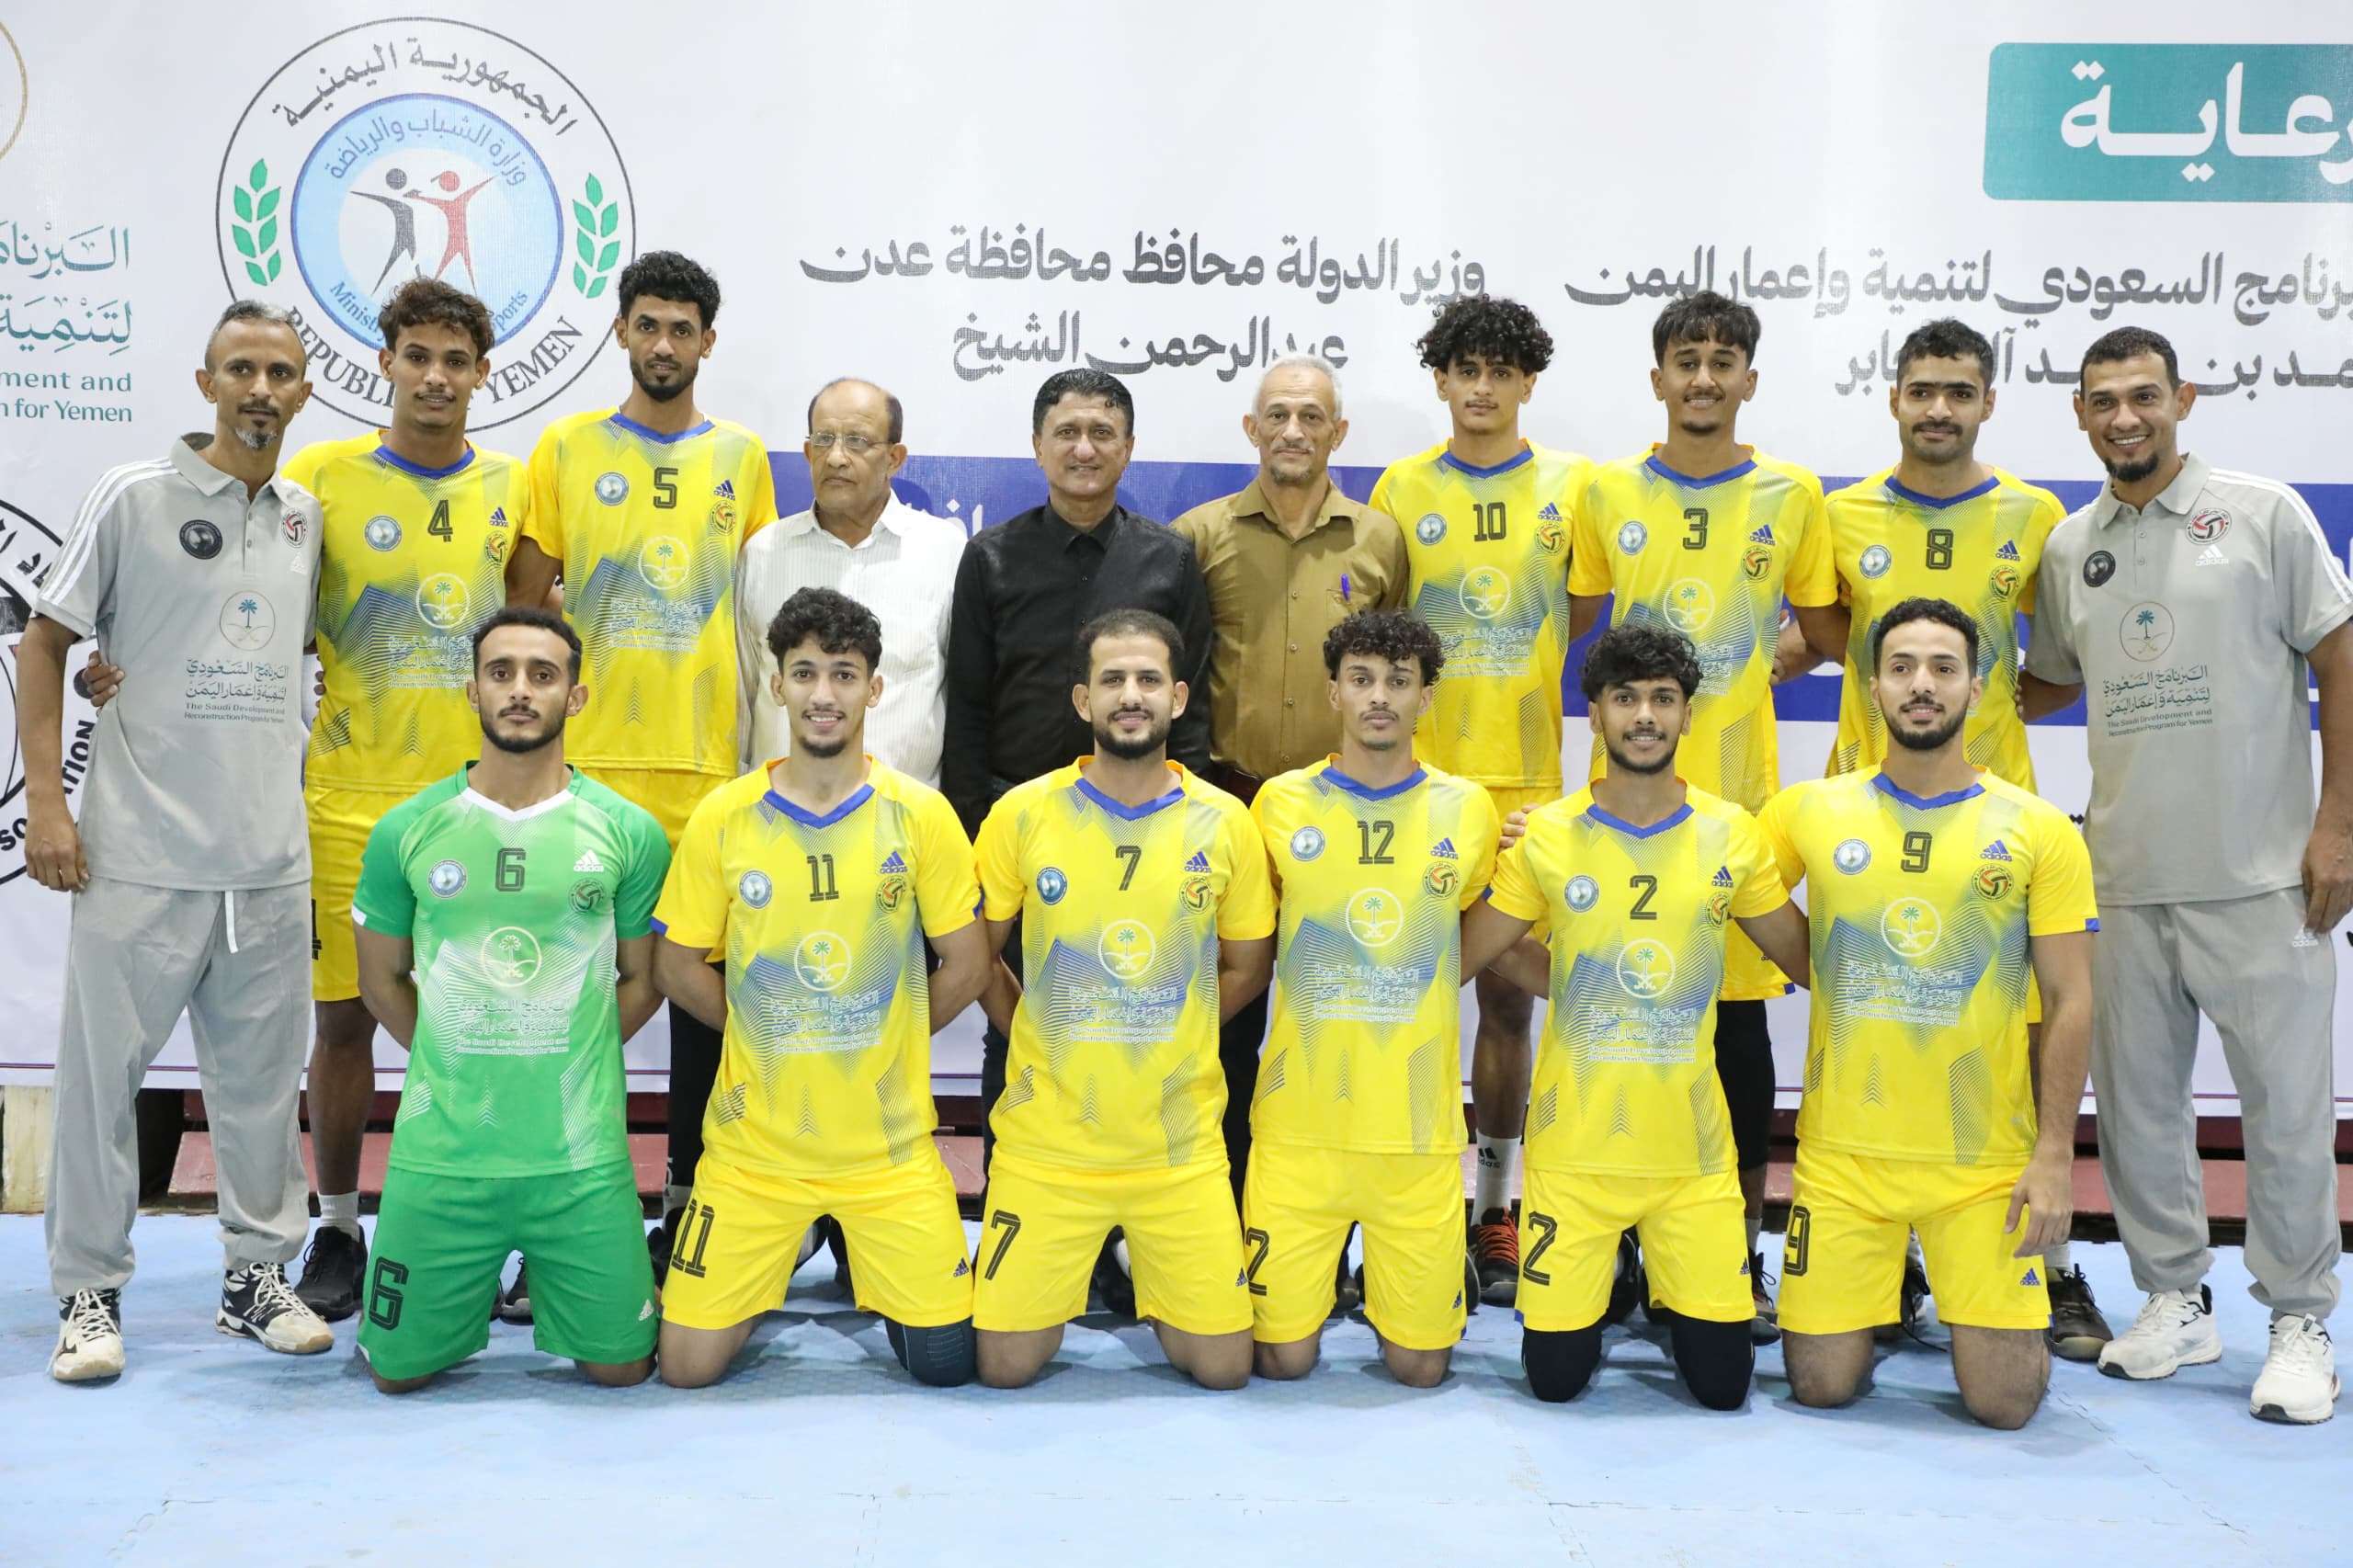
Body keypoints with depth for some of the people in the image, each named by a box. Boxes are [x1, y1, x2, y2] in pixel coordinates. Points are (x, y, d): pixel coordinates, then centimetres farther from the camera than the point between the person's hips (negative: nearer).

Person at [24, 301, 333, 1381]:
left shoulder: (307, 516, 10)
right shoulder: (134, 498, -2)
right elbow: (43, 643, -1)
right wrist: (45, 801, -8)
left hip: (271, 856, 4)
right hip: (141, 852, -4)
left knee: (261, 1076, 10)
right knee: (102, 1070, 3)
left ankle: (257, 1276, 22)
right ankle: (88, 1294, 15)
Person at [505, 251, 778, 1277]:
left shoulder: (741, 455, 10)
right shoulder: (566, 447, 5)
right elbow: (522, 603, 6)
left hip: (710, 761, 1)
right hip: (587, 756, -1)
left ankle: (690, 1192, 19)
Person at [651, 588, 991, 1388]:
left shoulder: (921, 815, -5)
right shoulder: (722, 818, -4)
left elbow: (965, 964, 1)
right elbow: (678, 966, 4)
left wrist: (881, 1045, 4)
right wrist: (770, 1036, 3)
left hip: (890, 1144, 0)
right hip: (754, 1143, 0)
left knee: (945, 1360, 0)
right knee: (687, 1368, -1)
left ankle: (883, 1272, 31)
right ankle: (776, 1259, 29)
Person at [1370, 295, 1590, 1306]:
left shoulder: (1572, 485, 6)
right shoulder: (1402, 488, 6)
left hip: (1527, 778, 0)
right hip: (1418, 777, 0)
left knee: (1508, 996, 5)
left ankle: (1495, 1211, 17)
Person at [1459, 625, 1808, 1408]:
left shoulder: (1731, 834, -1)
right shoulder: (1546, 837, -5)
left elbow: (1807, 960, 9)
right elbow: (1460, 957, 2)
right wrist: (1559, 978, -2)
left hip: (1694, 1155, 1)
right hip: (1573, 1152, -1)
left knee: (1722, 1382, 3)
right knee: (1555, 1376, 3)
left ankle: (1668, 1290, 34)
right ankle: (1599, 1284, 34)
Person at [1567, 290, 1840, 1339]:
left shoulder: (1792, 496, 5)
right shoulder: (1607, 493, 6)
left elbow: (1825, 629, 14)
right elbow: (1570, 624, 14)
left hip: (1738, 790, 0)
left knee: (1740, 1019, 4)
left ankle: (1742, 1246, 15)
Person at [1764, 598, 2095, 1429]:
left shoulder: (2039, 830, -1)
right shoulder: (1810, 812, 2)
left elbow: (2069, 1002, 0)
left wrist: (2055, 1153, -6)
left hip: (1987, 1162, -1)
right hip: (1842, 1152, 1)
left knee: (2004, 1400, -2)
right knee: (1821, 1384, 3)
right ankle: (1870, 1294, 35)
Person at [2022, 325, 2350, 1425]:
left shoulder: (2262, 512, -1)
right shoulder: (2068, 548, 10)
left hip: (2258, 876, -4)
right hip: (2126, 877, 4)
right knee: (2136, 1099, 9)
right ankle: (2175, 1302, 25)